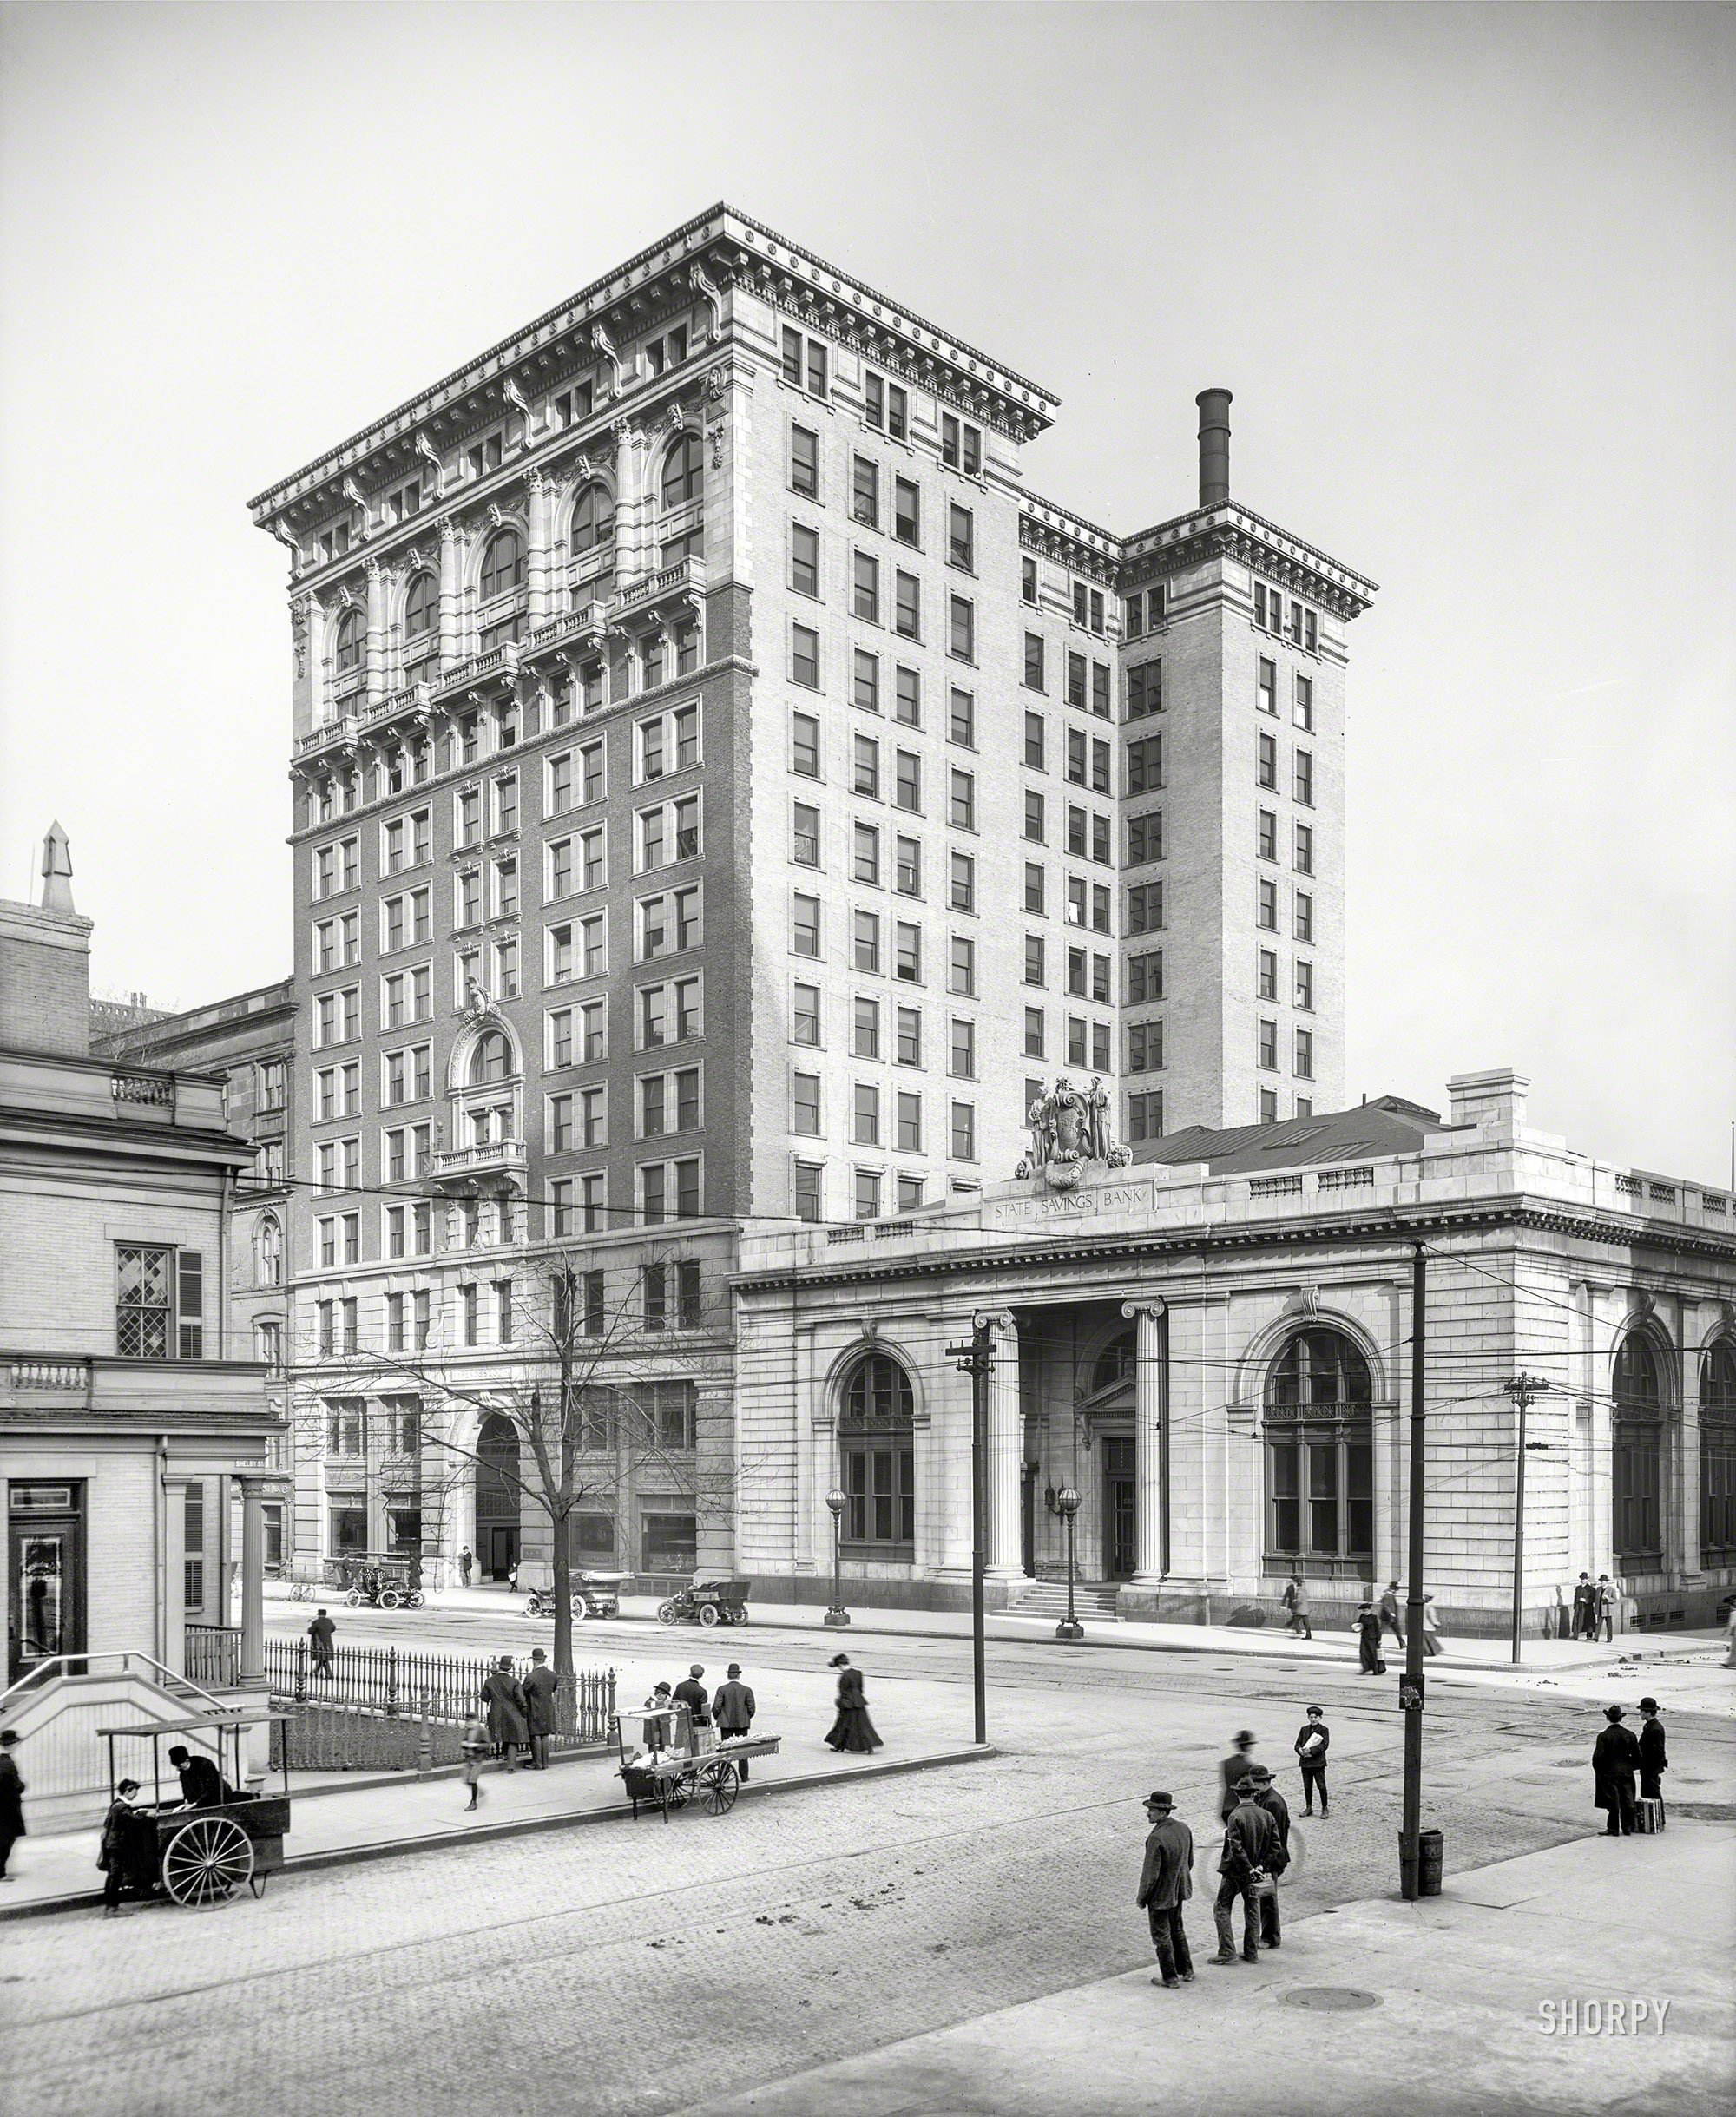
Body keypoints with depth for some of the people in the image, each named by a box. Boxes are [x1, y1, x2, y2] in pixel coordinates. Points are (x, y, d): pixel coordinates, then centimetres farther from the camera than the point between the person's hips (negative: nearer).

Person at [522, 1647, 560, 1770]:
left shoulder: (531, 1677, -18)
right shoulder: (552, 1675, 0)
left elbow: (523, 1693, -11)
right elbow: (555, 1688, 16)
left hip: (535, 1711, -5)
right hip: (548, 1710, 5)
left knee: (535, 1737, 2)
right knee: (545, 1736, 11)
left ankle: (537, 1763, 4)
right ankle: (545, 1762, 15)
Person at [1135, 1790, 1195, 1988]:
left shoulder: (1157, 1838, -30)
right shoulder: (1184, 1829, -5)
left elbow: (1151, 1874, -24)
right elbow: (1190, 1861, 8)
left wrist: (1142, 1898, -11)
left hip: (1160, 1895, -8)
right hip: (1179, 1891, 8)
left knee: (1162, 1936, 10)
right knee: (1176, 1930, 25)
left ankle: (1170, 1977, 21)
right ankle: (1186, 1971, 35)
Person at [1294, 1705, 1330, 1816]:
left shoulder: (1324, 1730, -2)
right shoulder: (1304, 1729, 11)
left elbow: (1324, 1745, -12)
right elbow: (1298, 1744, 9)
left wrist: (1311, 1750, -21)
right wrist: (1300, 1750, -14)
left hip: (1318, 1762, -4)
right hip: (1305, 1762, 4)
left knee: (1321, 1786, -1)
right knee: (1307, 1787, 10)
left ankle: (1325, 1808, 12)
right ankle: (1308, 1808, 21)